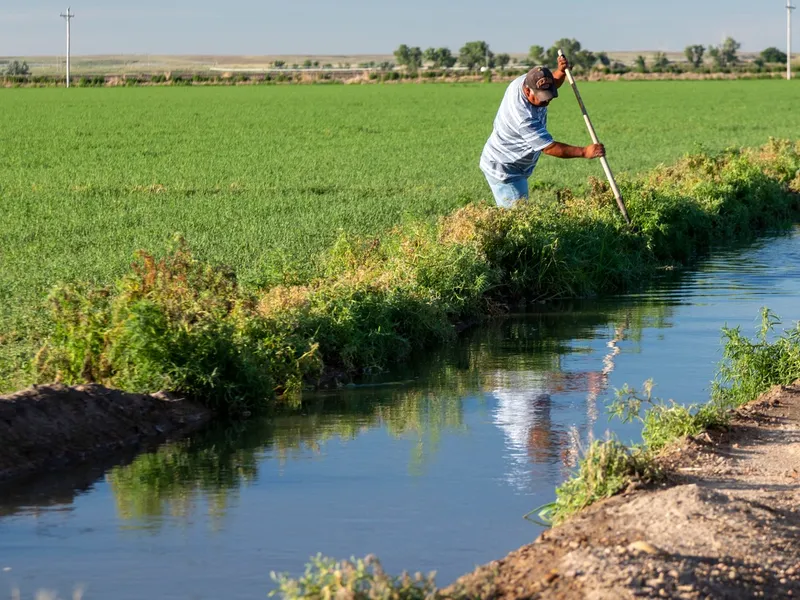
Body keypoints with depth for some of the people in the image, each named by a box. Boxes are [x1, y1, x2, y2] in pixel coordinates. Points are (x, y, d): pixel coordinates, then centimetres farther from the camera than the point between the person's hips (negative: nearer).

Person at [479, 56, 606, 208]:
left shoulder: (525, 80, -9)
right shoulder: (524, 117, -35)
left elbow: (554, 82, 14)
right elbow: (549, 148, -28)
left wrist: (561, 71, -9)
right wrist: (585, 152, -29)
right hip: (504, 171, -10)